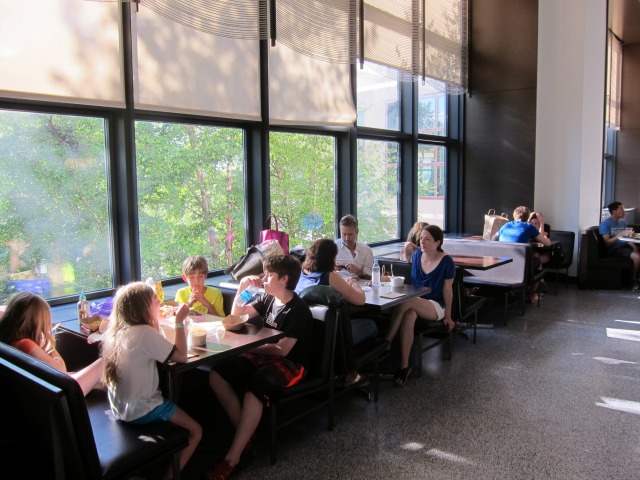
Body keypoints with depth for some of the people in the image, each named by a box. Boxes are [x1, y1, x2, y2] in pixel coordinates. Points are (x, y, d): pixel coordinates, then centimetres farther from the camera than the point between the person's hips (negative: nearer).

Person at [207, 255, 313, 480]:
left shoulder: (297, 310, -17)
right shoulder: (268, 298, 7)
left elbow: (282, 350, -21)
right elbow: (237, 315, 16)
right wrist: (242, 288, 0)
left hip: (290, 364, -8)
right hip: (265, 356, 8)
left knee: (254, 387, -37)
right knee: (217, 375, -12)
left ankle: (232, 457, -29)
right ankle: (245, 434, -7)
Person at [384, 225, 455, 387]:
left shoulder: (446, 261, -9)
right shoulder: (417, 255, 5)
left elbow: (447, 290, -4)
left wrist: (448, 316, 0)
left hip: (436, 307, -4)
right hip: (416, 303, 4)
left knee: (405, 302, -36)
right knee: (409, 316, -36)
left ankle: (386, 342, -24)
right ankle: (404, 366, -35)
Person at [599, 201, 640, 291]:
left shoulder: (623, 222, 18)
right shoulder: (605, 223, -3)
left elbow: (627, 238, 13)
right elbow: (607, 242, -11)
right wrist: (620, 234, -20)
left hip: (626, 246, 7)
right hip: (615, 249, -7)